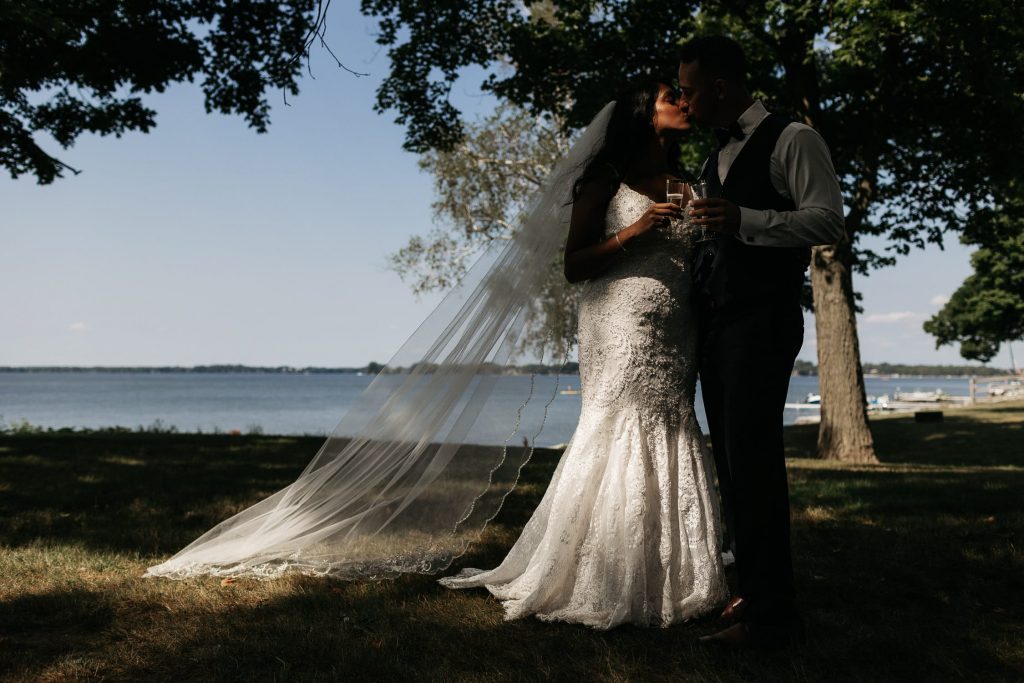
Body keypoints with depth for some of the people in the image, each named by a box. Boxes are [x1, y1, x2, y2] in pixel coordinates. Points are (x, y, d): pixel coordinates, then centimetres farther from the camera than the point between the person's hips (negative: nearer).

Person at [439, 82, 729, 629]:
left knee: (668, 451, 3)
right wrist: (631, 233, -16)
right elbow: (574, 266, -4)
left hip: (675, 343, 6)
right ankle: (606, 589, -1)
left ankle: (665, 584, 11)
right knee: (619, 446, -9)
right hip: (622, 334, -6)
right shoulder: (607, 182, 3)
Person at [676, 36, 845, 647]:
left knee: (752, 457, -13)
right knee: (732, 459, 10)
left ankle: (770, 613, -7)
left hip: (763, 317, -9)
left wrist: (744, 221, -25)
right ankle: (752, 589, 19)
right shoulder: (718, 156, 21)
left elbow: (828, 220, -15)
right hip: (716, 319, 9)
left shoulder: (791, 139, -5)